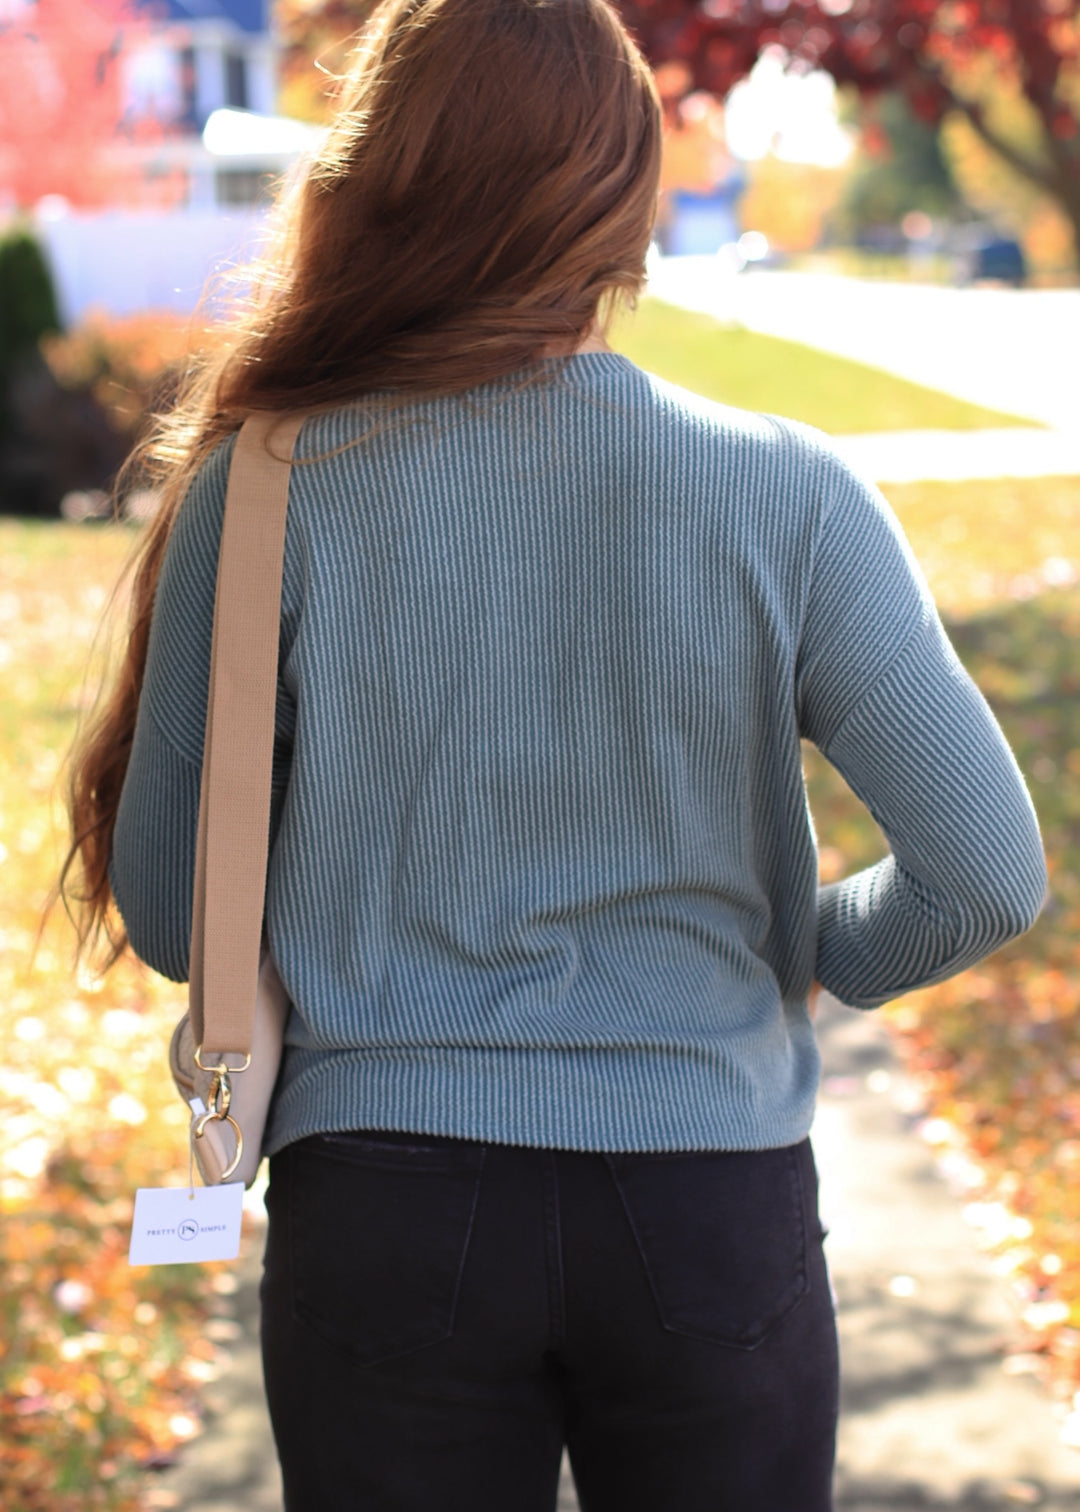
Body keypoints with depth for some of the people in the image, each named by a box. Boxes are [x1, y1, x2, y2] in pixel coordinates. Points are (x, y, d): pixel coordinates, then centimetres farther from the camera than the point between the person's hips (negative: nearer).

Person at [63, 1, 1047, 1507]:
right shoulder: (788, 496, -7)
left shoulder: (265, 494, -8)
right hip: (712, 1200, 1)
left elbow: (168, 910, -1)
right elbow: (987, 875, -8)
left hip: (381, 1209, 0)